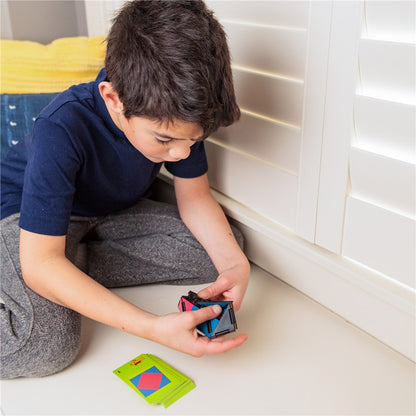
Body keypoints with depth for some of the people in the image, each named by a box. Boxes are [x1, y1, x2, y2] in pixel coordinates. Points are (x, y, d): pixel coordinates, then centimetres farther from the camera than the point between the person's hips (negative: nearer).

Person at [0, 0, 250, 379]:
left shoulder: (178, 117, -21)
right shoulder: (62, 130, -36)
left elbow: (195, 197, -8)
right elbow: (40, 263, -36)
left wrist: (235, 263, -28)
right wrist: (154, 328, -43)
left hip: (114, 211, 7)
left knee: (227, 246, -13)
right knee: (47, 346, -33)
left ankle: (78, 267, -10)